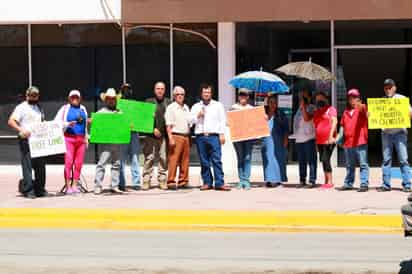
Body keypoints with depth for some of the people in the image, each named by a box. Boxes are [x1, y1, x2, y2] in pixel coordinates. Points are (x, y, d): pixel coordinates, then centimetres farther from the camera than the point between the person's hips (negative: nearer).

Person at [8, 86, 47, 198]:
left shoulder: (38, 108, 20)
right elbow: (11, 121, -11)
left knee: (40, 165, 7)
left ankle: (40, 189, 14)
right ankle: (28, 190, -7)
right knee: (27, 165, -8)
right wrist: (21, 130, -25)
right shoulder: (21, 107, -2)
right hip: (26, 140, -7)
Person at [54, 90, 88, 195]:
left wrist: (86, 138, 20)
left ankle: (74, 186, 8)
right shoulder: (65, 109, 5)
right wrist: (68, 124, -17)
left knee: (79, 163, 2)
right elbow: (57, 122, -2)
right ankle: (68, 187, -8)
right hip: (69, 138, -4)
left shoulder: (83, 109, 19)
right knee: (68, 162, -10)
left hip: (81, 139, 4)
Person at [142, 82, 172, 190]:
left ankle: (162, 180, 6)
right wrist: (153, 128, -9)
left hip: (165, 135, 2)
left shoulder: (169, 102, 13)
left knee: (164, 158, 0)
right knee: (149, 158, -5)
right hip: (151, 135, -2)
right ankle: (146, 181, -2)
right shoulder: (149, 102, 8)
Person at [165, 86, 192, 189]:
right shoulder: (171, 108, 0)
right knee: (173, 160, -10)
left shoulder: (186, 108, 19)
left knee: (185, 161, 5)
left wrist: (189, 137, 15)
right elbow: (168, 125, -6)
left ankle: (183, 181, 10)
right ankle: (171, 182, -9)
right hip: (176, 136, -6)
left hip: (186, 136, 6)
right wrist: (170, 138, -15)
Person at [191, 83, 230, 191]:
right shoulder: (196, 106, 17)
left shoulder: (218, 105, 14)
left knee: (217, 160, -10)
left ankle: (219, 183, -12)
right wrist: (198, 115, -6)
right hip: (200, 136, 2)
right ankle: (207, 182, 7)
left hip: (213, 136, -2)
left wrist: (222, 134, 0)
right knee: (204, 161, 2)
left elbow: (222, 120, 9)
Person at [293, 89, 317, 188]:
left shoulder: (311, 108, -4)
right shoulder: (300, 109, 20)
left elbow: (307, 118, -21)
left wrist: (303, 106, -18)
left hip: (308, 138, -8)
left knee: (311, 161, -8)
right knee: (301, 161, 11)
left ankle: (312, 181, -8)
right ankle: (302, 181, 16)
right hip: (299, 139, 8)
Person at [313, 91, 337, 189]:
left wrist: (331, 136, -21)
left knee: (325, 159, -14)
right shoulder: (316, 112, 20)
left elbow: (334, 121, -13)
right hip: (320, 141, 8)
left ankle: (330, 182, -12)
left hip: (328, 140, -8)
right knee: (323, 160, 8)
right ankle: (326, 181, 13)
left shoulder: (330, 109, -2)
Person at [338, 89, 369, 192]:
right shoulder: (346, 112, 17)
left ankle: (364, 184, -9)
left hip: (360, 142, -6)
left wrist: (360, 106, -47)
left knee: (363, 164, -7)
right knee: (349, 165, 15)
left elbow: (363, 110, -25)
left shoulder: (362, 108, 0)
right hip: (348, 143, 6)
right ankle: (348, 183, 23)